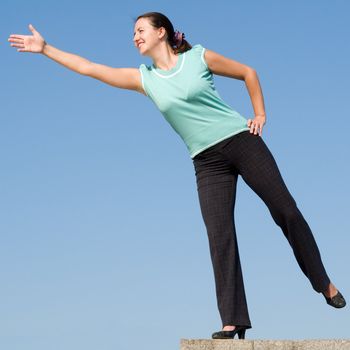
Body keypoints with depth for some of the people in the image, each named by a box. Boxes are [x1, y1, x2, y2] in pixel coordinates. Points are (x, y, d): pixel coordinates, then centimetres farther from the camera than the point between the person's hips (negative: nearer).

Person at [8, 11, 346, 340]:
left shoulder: (199, 57, 0)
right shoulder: (144, 78, 7)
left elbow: (248, 73, 11)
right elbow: (89, 68, 8)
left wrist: (260, 114, 5)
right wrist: (45, 48, 8)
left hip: (240, 139, -2)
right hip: (207, 161, 2)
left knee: (286, 211, -1)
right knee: (220, 237, -11)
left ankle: (324, 284, 16)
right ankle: (233, 321, -13)